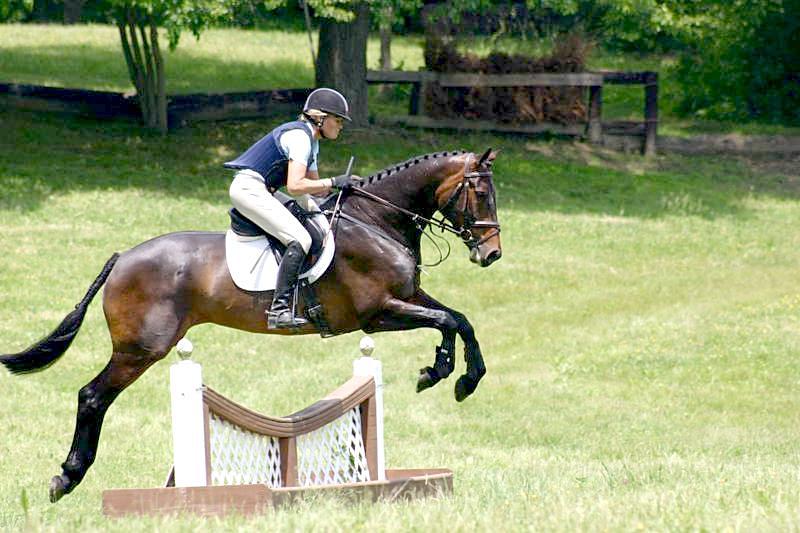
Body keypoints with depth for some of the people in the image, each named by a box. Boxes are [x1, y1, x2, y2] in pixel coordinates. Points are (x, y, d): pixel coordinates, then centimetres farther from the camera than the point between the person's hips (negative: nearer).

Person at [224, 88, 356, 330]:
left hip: (257, 190, 11)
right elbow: (295, 186, -23)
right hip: (250, 189, -11)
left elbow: (314, 187, 24)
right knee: (300, 239, -21)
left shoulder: (310, 140, 18)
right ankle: (279, 309, -29)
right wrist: (333, 182, -17)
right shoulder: (299, 137, -14)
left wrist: (343, 185, 8)